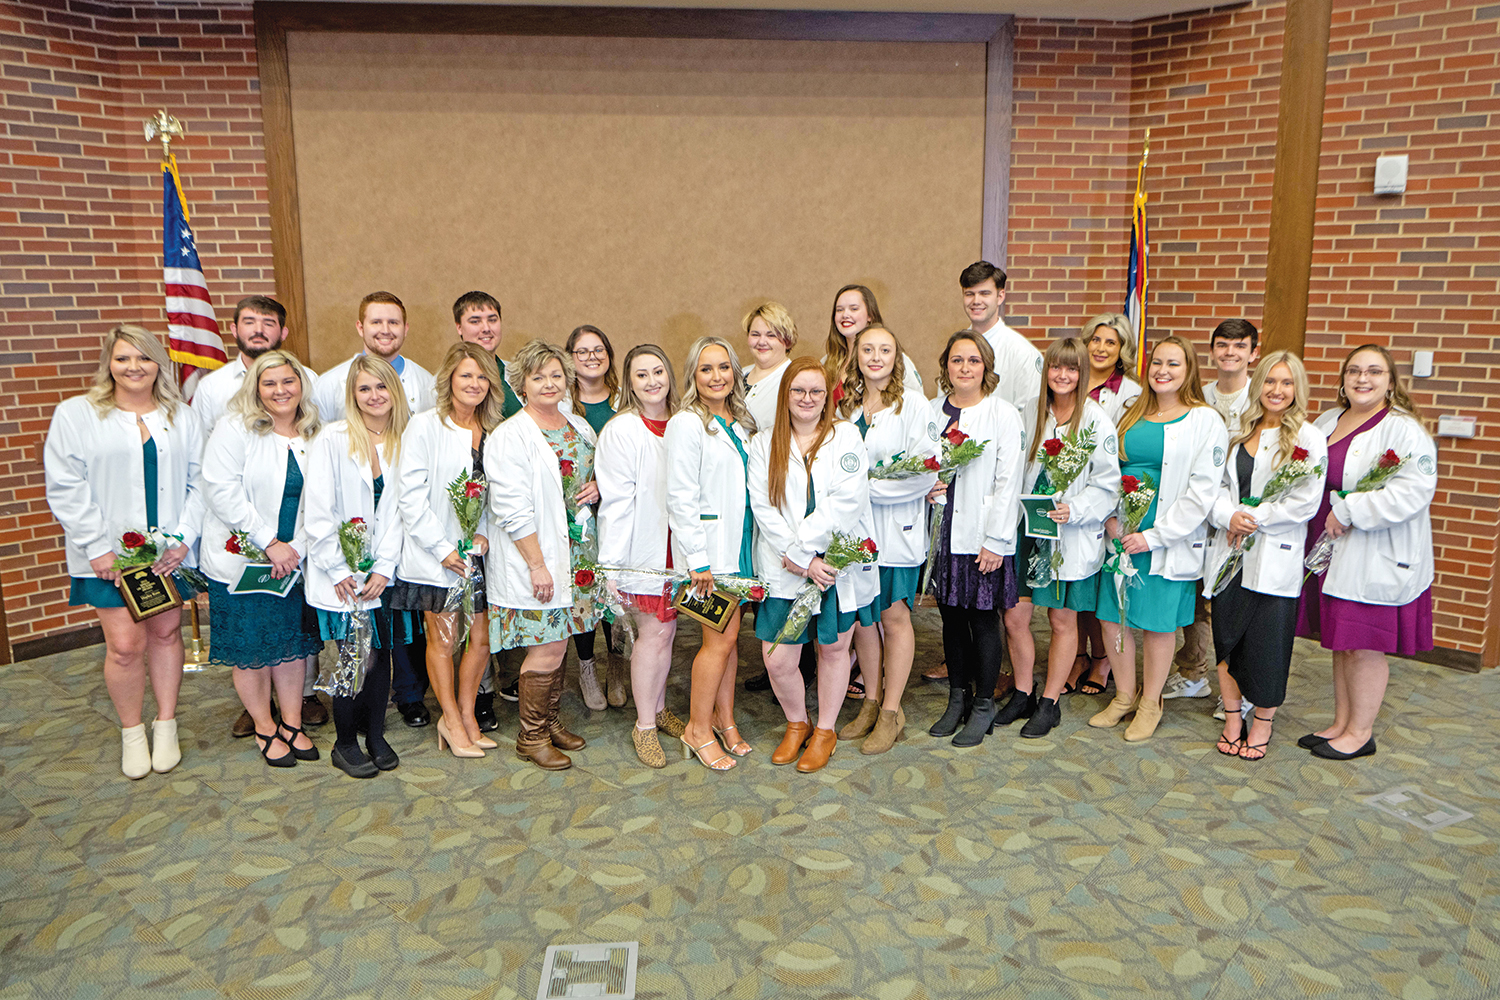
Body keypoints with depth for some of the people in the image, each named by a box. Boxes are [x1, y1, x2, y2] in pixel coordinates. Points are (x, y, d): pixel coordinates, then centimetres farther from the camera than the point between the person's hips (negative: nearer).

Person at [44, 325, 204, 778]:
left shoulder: (182, 418, 8)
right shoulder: (75, 414, 0)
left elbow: (198, 483, 4)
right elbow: (65, 488, -5)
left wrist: (183, 538, -7)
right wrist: (98, 547, -12)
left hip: (170, 552, 3)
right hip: (108, 556, -2)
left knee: (166, 634, 10)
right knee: (125, 644, -3)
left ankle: (166, 725, 25)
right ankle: (132, 733, 18)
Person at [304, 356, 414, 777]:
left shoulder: (404, 443, 5)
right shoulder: (332, 438, -5)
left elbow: (400, 512, 3)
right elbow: (318, 512, -7)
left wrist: (384, 568, -5)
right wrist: (338, 571, -9)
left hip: (383, 572, 3)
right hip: (341, 574, -3)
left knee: (381, 653, 7)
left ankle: (375, 735, 25)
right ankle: (345, 744, 15)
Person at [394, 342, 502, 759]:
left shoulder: (494, 431, 6)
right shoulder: (425, 426, -7)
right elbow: (410, 496, -11)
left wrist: (485, 534, -5)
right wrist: (443, 548, -13)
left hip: (478, 553, 4)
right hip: (435, 555, -4)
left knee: (481, 638, 8)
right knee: (443, 640, 6)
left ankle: (466, 715, 27)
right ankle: (453, 722, 23)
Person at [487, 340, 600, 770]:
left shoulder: (580, 427, 11)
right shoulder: (509, 437, -11)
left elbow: (596, 473, 26)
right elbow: (513, 511, -15)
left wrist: (596, 488, 2)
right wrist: (537, 564, -18)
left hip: (577, 552, 7)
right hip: (535, 557, -6)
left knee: (557, 640, 13)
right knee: (549, 647, -4)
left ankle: (552, 722, 30)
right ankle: (530, 737, 14)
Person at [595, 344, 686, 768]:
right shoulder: (622, 431, -8)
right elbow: (615, 501, -11)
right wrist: (611, 563, -14)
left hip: (676, 545, 5)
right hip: (643, 548, -5)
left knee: (667, 628, 12)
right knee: (655, 631, -2)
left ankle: (658, 708, 30)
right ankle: (645, 725, 13)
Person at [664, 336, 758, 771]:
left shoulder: (740, 423, 12)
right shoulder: (686, 424, -11)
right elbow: (681, 498, -14)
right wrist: (697, 560, -17)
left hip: (740, 544, 7)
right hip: (709, 545, -7)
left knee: (729, 634, 12)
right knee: (721, 637, -4)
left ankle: (724, 719, 25)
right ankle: (698, 728, 11)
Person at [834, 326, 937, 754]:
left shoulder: (912, 403, -6)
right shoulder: (846, 404, 11)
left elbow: (926, 469, -14)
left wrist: (868, 486, -16)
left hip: (897, 524, -5)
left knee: (893, 615, 2)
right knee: (860, 616, 10)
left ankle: (891, 711, 14)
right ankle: (871, 702, 25)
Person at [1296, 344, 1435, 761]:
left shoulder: (1404, 429, -12)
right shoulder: (1328, 421, 11)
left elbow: (1413, 491, -22)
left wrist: (1347, 512, -22)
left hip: (1377, 559, -7)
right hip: (1333, 552, 7)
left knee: (1365, 646, 2)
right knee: (1340, 642, 15)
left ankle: (1360, 733, 17)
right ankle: (1341, 723, 28)